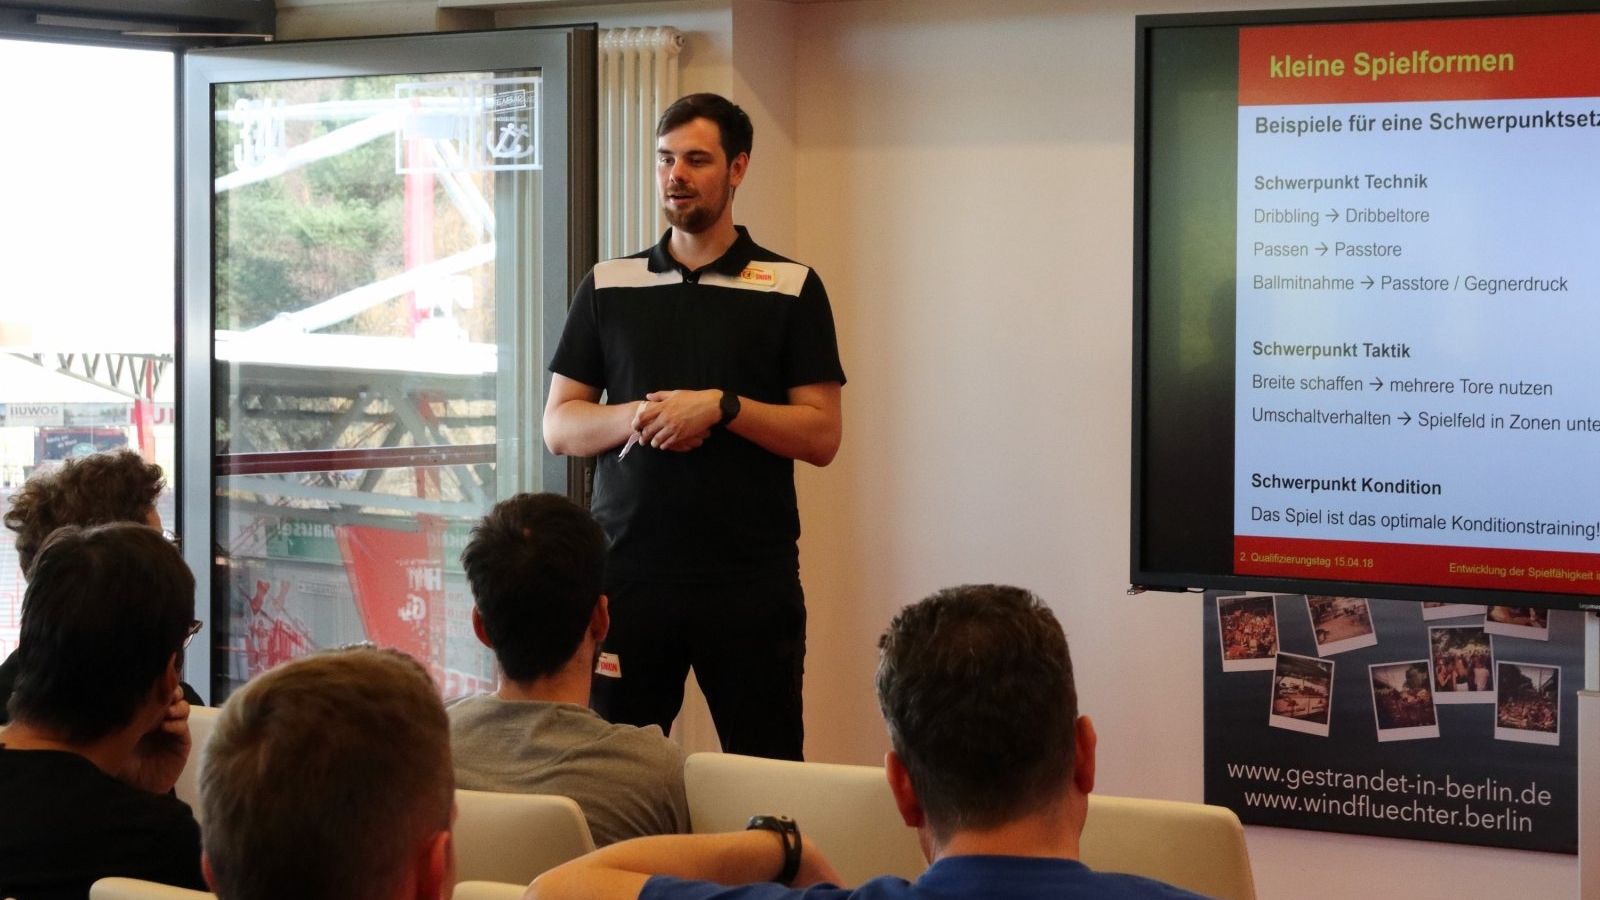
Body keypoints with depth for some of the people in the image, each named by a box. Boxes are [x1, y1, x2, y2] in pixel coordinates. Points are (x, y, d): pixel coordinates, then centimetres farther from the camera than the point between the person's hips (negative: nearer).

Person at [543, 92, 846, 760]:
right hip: (628, 571, 2)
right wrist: (637, 418, -10)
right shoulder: (607, 286, 11)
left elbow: (822, 437, -1)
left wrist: (722, 406, -15)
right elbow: (558, 427, 9)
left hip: (752, 579, -2)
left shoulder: (791, 290, 3)